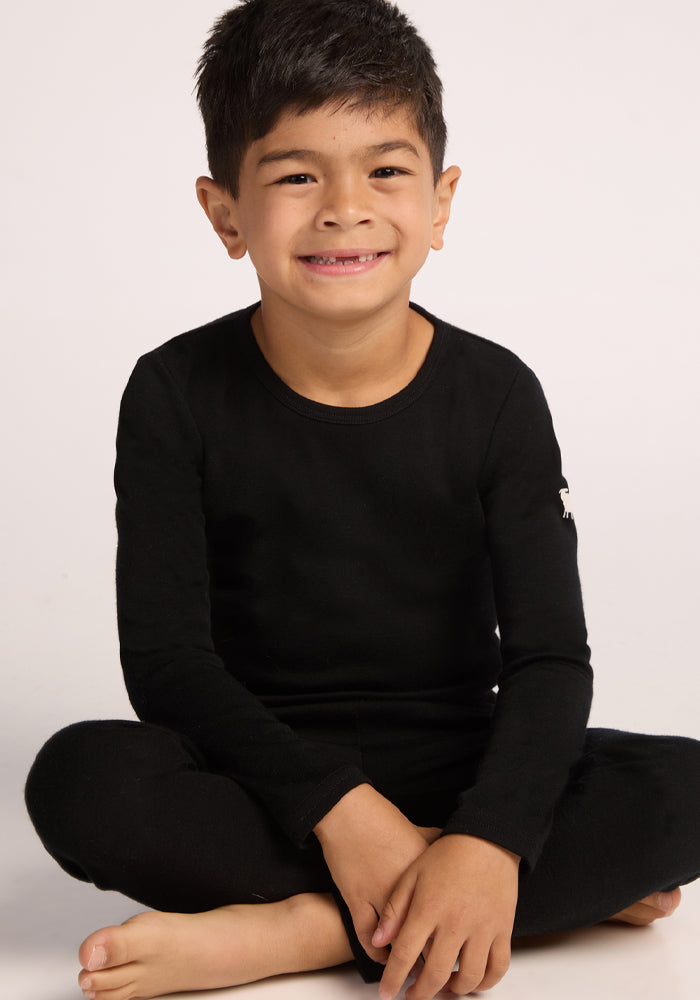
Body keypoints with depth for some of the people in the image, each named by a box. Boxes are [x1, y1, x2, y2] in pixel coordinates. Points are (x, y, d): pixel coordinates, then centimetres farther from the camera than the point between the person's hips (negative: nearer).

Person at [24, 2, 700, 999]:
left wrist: (489, 840, -29)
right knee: (78, 779, -31)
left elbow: (550, 656, -10)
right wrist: (338, 806, -25)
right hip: (264, 781, 0)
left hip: (455, 773, 1)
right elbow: (165, 657, -11)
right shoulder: (178, 395, -6)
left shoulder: (496, 395, -4)